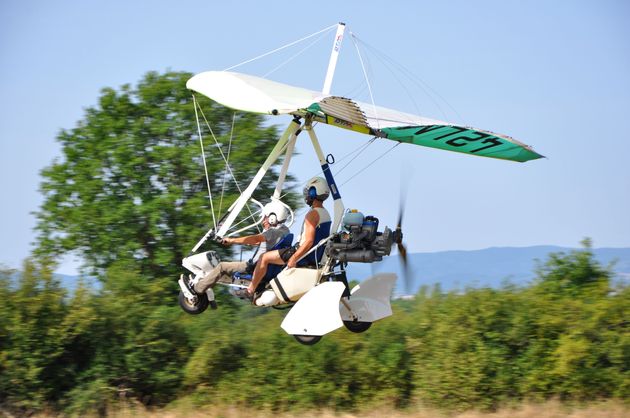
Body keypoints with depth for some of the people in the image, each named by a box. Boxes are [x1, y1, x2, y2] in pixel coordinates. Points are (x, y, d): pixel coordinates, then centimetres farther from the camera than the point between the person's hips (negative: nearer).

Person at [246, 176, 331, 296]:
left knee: (264, 258, -2)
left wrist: (294, 259, -24)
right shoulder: (325, 213, 10)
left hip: (305, 255, -10)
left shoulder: (313, 214, -20)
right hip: (317, 255, 10)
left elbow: (309, 241, -27)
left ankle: (250, 290, 4)